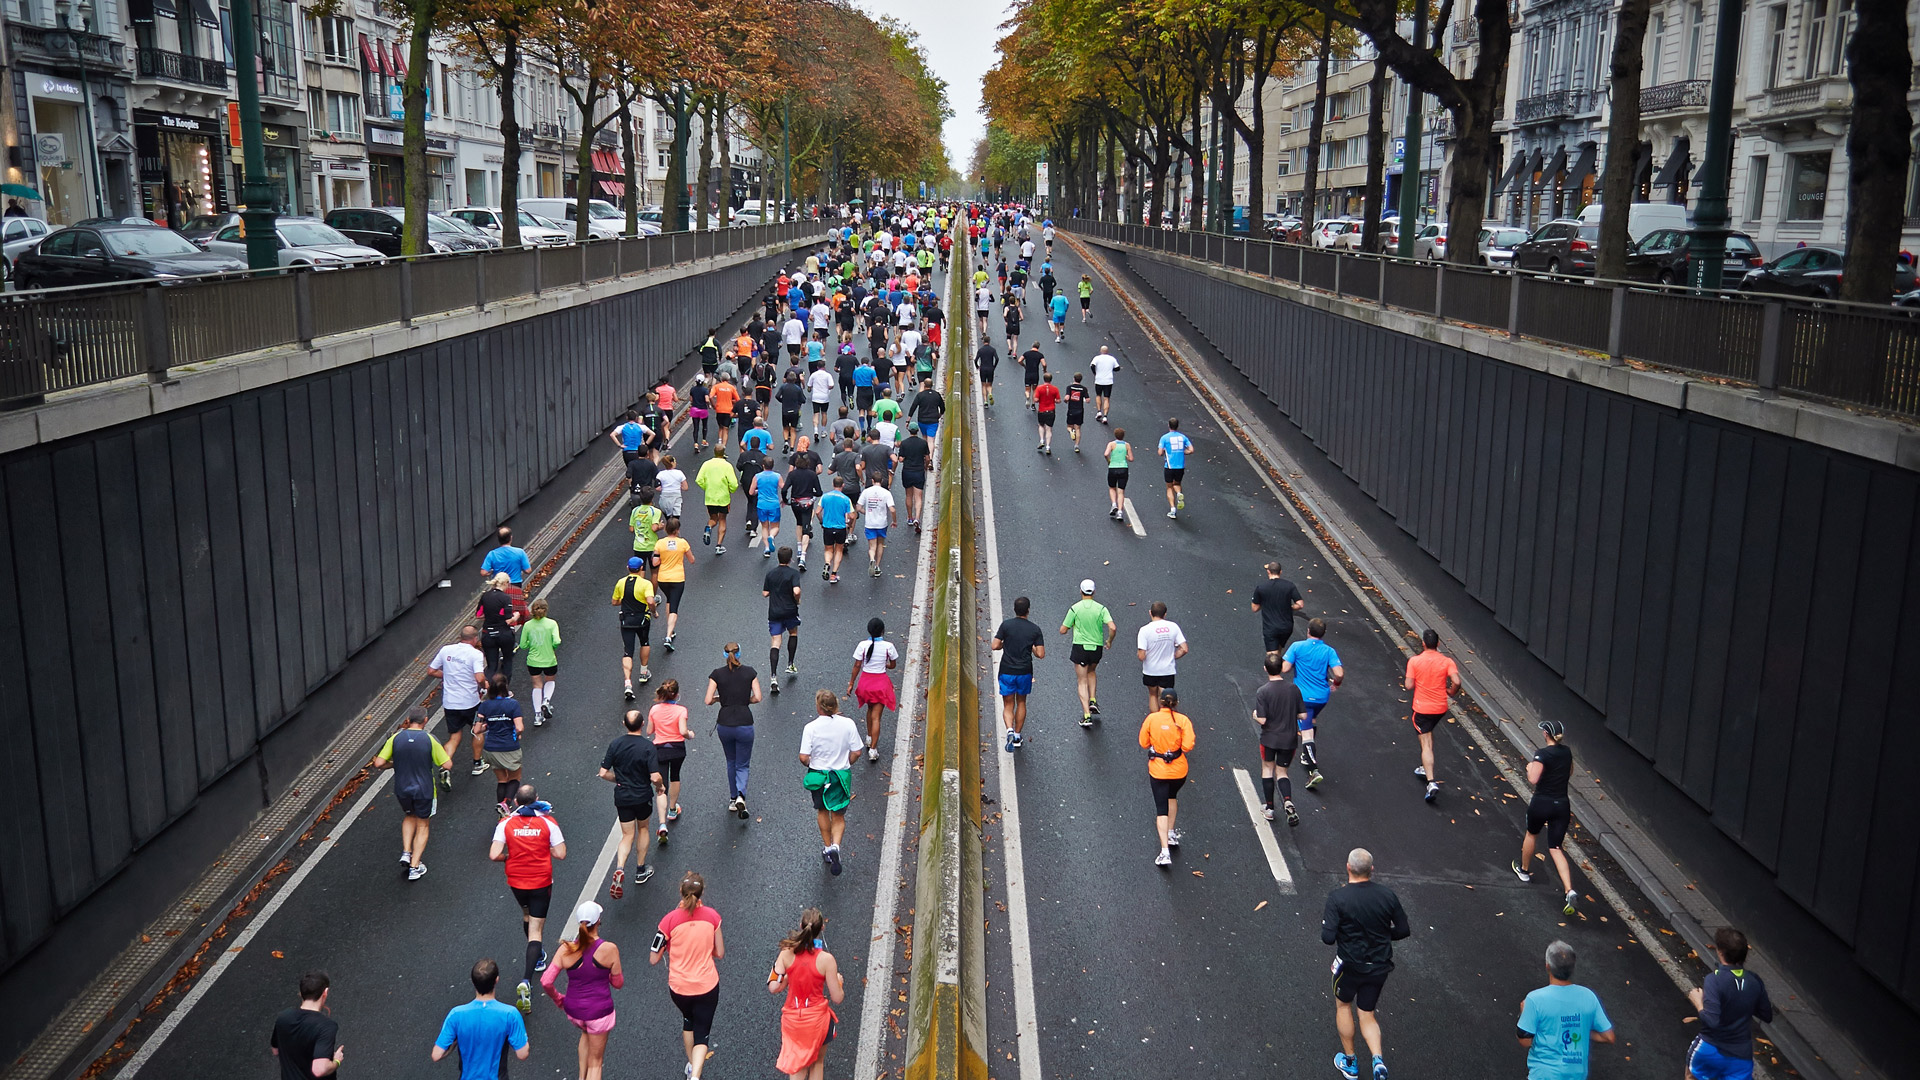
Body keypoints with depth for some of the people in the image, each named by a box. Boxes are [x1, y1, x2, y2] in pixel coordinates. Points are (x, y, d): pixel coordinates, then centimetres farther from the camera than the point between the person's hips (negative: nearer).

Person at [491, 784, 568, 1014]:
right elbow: (560, 854, -12)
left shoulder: (506, 824, -9)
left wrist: (510, 856, 4)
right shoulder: (548, 822, -12)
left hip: (516, 881, 2)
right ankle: (526, 981, -14)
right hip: (541, 881, -2)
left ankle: (538, 957, 49)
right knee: (536, 930, 1)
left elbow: (494, 855, -17)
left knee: (527, 914, 31)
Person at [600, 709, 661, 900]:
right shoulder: (647, 746, -18)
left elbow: (603, 773, -5)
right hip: (643, 797, -2)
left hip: (622, 797, 2)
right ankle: (641, 870, 31)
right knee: (643, 829, 23)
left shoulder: (615, 744, -7)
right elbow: (655, 777, -21)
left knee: (627, 835, 11)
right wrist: (660, 786, 1)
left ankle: (619, 869, -13)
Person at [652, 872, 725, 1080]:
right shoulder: (712, 916, -10)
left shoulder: (670, 920, -16)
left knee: (688, 1020, 30)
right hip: (707, 985, -1)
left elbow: (653, 959, -10)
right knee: (702, 1034, 9)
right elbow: (720, 953, -1)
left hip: (678, 987, 1)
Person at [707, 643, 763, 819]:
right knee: (742, 765, 10)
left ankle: (733, 799, 27)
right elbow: (757, 698, -6)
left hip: (724, 725, 1)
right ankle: (741, 796, -15)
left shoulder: (717, 674, -3)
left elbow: (708, 700, -8)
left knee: (731, 762, 24)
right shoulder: (750, 672, -2)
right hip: (744, 724, -1)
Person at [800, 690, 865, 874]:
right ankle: (835, 847, -10)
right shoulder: (848, 724, -12)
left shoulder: (811, 727, -17)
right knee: (839, 816, 13)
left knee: (822, 811, 24)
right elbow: (856, 752, -7)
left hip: (818, 775, 0)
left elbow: (803, 757, -17)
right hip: (842, 775, 1)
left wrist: (810, 764, 6)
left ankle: (827, 847, 35)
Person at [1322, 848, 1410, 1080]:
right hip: (1379, 966, 3)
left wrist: (1325, 921, -2)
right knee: (1367, 1014, 19)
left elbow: (1328, 937, -22)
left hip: (1350, 964, -3)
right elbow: (1403, 930, 0)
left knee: (1343, 1004, 24)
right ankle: (1377, 1059, -4)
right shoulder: (1387, 895, -8)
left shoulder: (1338, 898, -19)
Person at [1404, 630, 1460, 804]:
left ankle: (1431, 782, -17)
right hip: (1440, 708, 4)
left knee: (1426, 744, -4)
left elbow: (1409, 685, -12)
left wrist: (1406, 680, 10)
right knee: (1429, 734, 29)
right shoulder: (1447, 661, -6)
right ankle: (1427, 769, 40)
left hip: (1421, 708, -3)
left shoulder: (1414, 661, -11)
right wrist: (1451, 692, 2)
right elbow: (1456, 682, -18)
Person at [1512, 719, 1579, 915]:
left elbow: (1533, 779, -23)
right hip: (1562, 805, 5)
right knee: (1555, 848, 5)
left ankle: (1524, 870, 46)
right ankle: (1570, 890, -12)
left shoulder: (1542, 754, -16)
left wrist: (1529, 767, -5)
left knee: (1531, 834, 25)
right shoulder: (1566, 752, 5)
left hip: (1541, 803, -5)